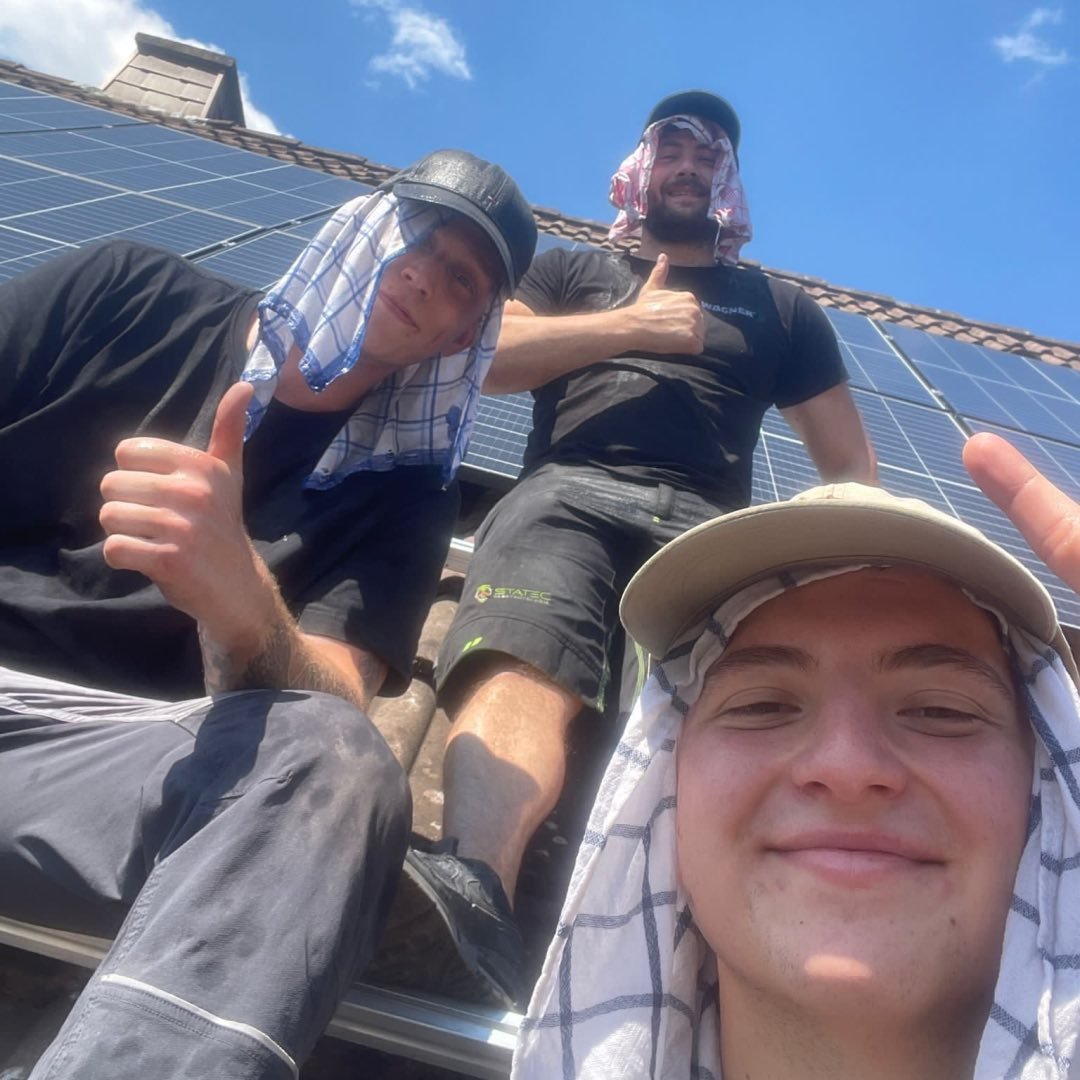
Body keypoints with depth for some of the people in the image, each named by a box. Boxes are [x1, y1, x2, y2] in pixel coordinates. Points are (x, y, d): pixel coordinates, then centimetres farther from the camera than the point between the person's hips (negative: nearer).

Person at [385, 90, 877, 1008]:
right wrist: (632, 326, 9)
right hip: (569, 493, 0)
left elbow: (852, 466, 28)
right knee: (521, 671, -34)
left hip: (707, 524, 1)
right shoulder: (570, 271, 33)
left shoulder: (782, 308, 33)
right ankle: (474, 897, -54)